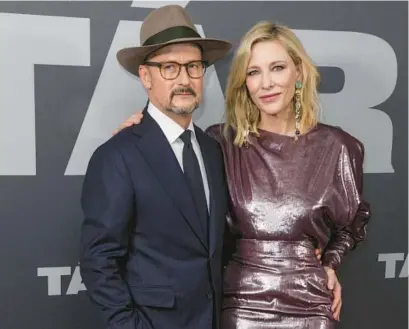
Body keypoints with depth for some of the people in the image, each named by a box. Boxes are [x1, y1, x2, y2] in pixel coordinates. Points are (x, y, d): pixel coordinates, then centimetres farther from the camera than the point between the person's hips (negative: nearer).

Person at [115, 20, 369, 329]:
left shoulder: (335, 146, -4)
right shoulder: (222, 142, -6)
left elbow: (354, 220, 13)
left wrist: (330, 263, 2)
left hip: (309, 303, 1)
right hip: (241, 302, -1)